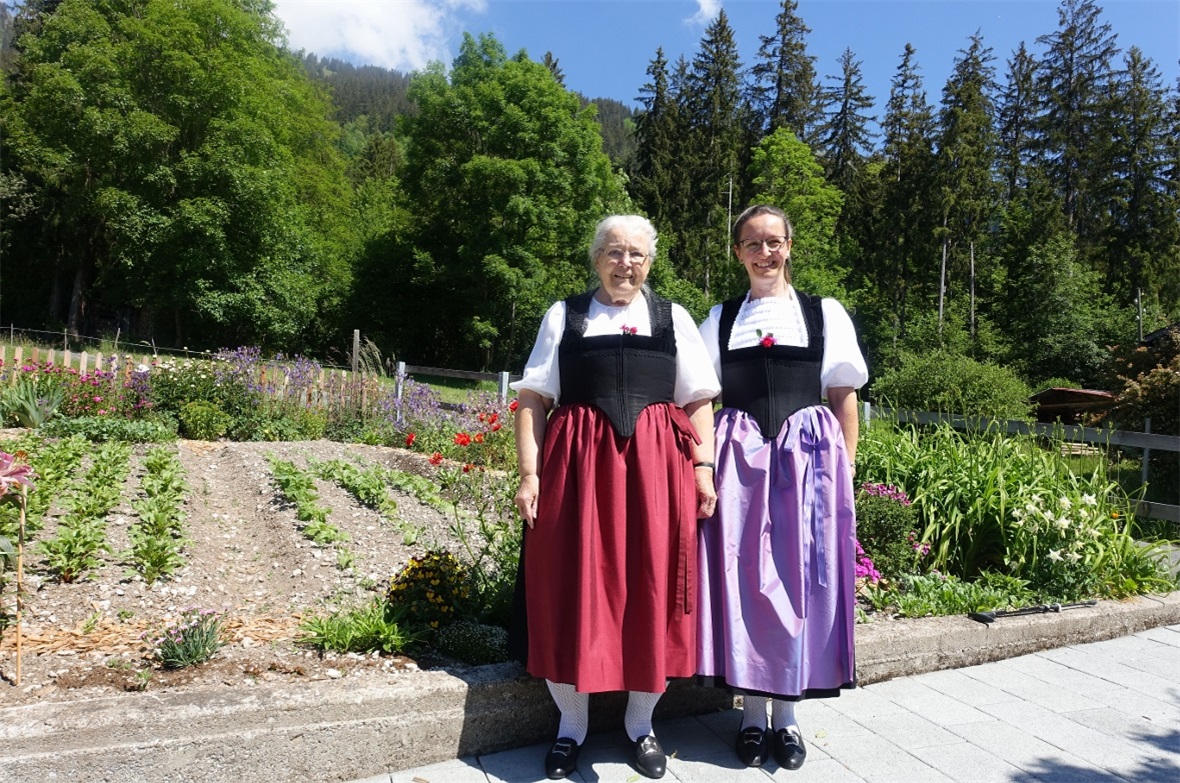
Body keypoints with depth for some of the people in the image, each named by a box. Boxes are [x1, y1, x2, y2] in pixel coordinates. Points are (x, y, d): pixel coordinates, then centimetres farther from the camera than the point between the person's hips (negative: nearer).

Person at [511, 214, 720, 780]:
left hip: (655, 466, 1)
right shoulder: (564, 316, 10)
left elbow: (698, 401, 10)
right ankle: (571, 726, 23)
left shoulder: (673, 318, 13)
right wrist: (530, 473, -4)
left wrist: (703, 467, -1)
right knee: (573, 590, 3)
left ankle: (640, 722, 25)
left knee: (651, 591, 4)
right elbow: (532, 399, 5)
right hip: (578, 463, 0)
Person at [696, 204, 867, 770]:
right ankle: (751, 712, 18)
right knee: (742, 579, 2)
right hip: (738, 459, 1)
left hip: (807, 456, 0)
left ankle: (786, 713, 20)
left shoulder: (825, 314, 8)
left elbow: (844, 398, 7)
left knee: (798, 580, 3)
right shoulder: (720, 319, 11)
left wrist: (844, 470, 2)